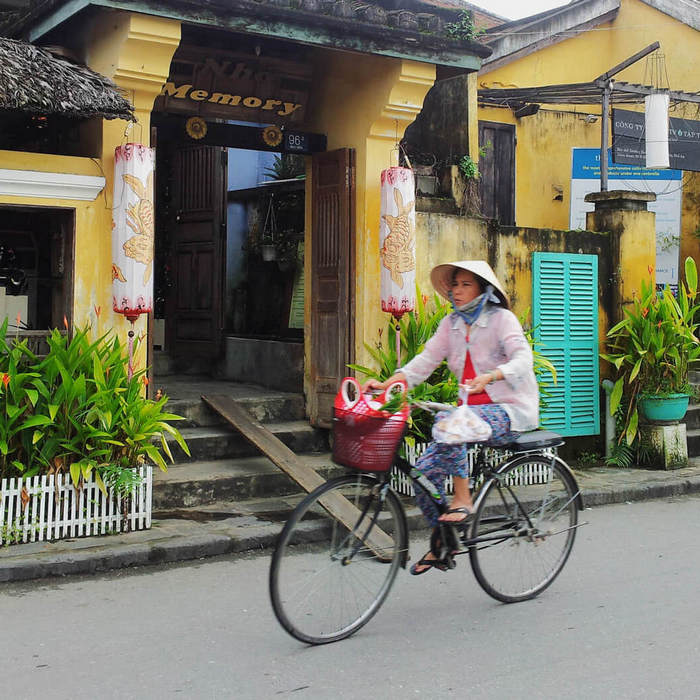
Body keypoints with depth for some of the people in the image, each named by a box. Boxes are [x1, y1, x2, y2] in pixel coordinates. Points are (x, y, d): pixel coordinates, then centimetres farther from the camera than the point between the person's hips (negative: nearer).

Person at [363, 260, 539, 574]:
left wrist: (489, 377, -42)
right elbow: (426, 359, 1)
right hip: (473, 410, 7)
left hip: (510, 411, -6)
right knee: (425, 470, -8)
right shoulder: (451, 324, 10)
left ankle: (463, 500, -21)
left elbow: (523, 358, -22)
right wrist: (389, 383, -15)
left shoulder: (501, 319, -7)